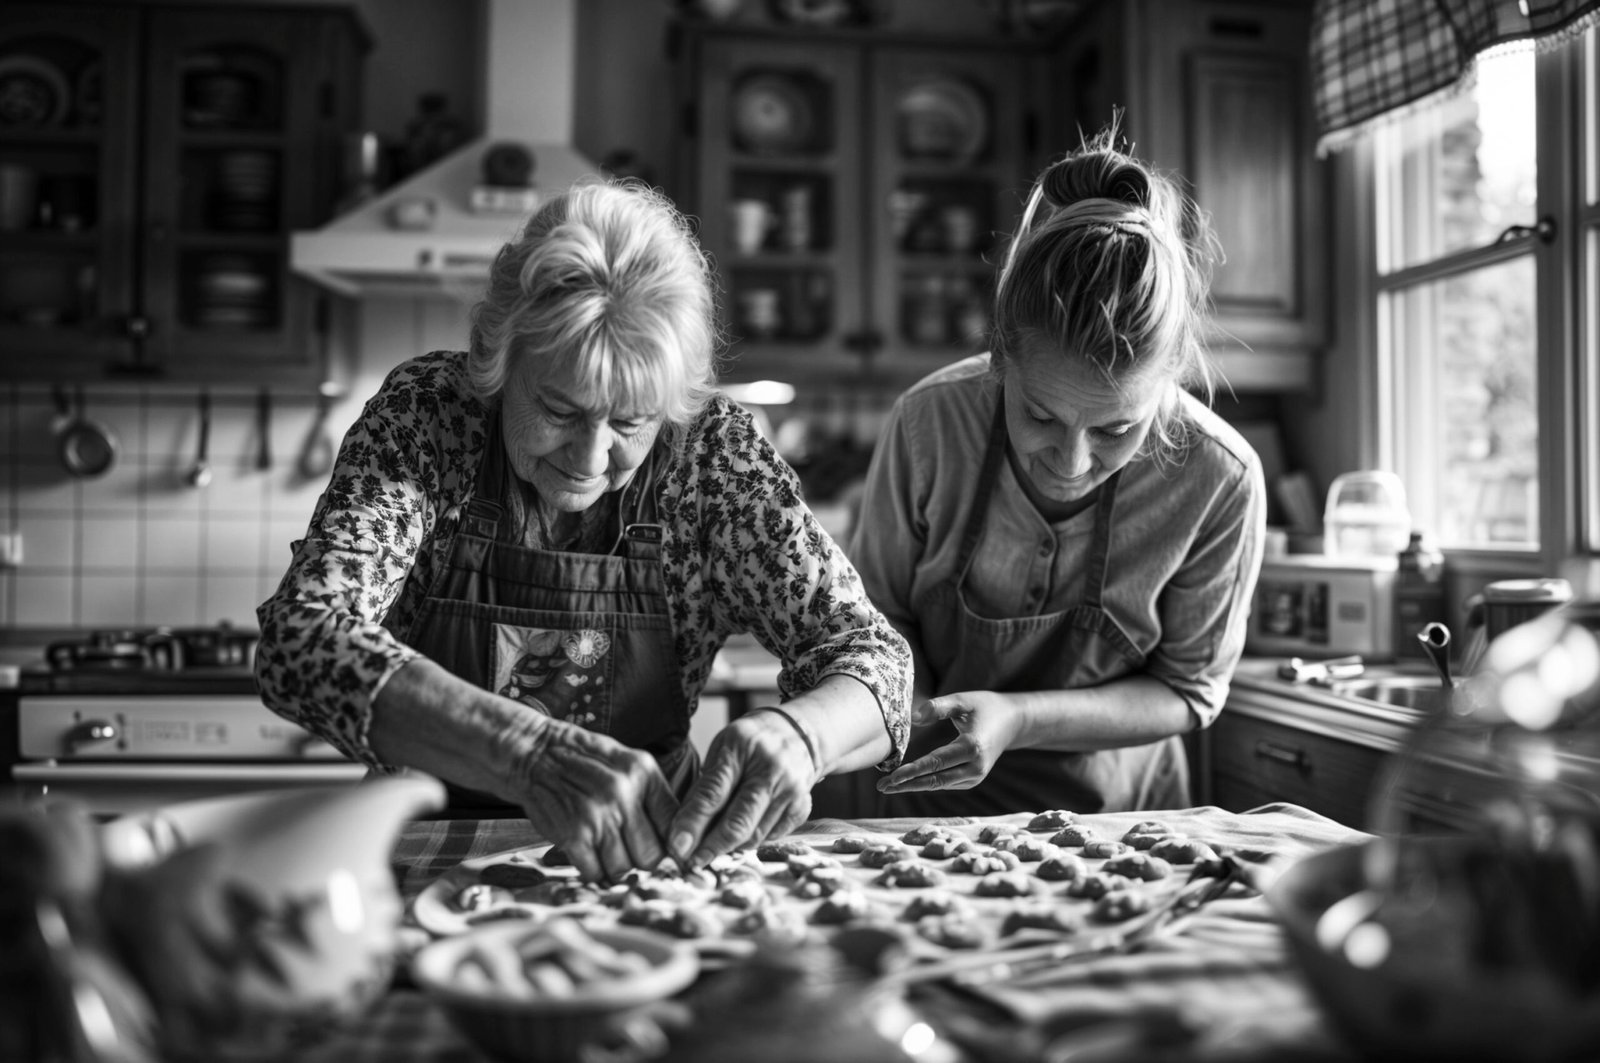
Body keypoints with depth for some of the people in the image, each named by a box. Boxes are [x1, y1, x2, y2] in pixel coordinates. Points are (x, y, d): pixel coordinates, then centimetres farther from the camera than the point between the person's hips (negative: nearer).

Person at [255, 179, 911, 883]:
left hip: (648, 861, 1)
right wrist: (531, 756, -39)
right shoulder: (423, 413, -13)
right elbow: (302, 640, -25)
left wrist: (795, 736, -33)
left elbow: (866, 651, -10)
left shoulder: (712, 447, -10)